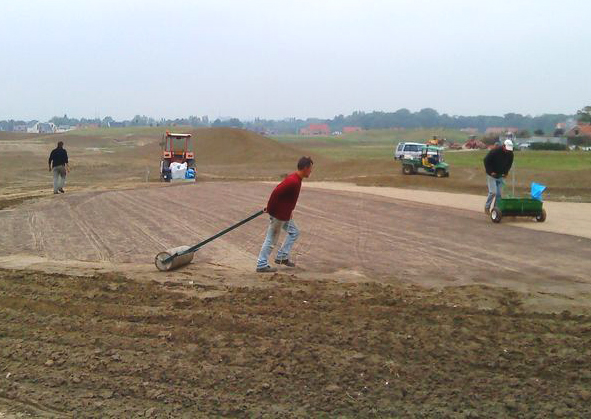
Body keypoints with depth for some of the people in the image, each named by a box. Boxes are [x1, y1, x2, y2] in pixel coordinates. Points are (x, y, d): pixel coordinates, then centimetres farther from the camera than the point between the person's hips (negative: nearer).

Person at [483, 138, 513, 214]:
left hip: (500, 176, 5)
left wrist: (506, 172, 2)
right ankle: (487, 207, 6)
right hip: (492, 175, -5)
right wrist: (490, 172, -16)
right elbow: (486, 161, -15)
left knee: (499, 193, 2)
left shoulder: (510, 154, -5)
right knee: (493, 192, -12)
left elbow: (509, 164, 14)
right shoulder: (494, 151, -22)